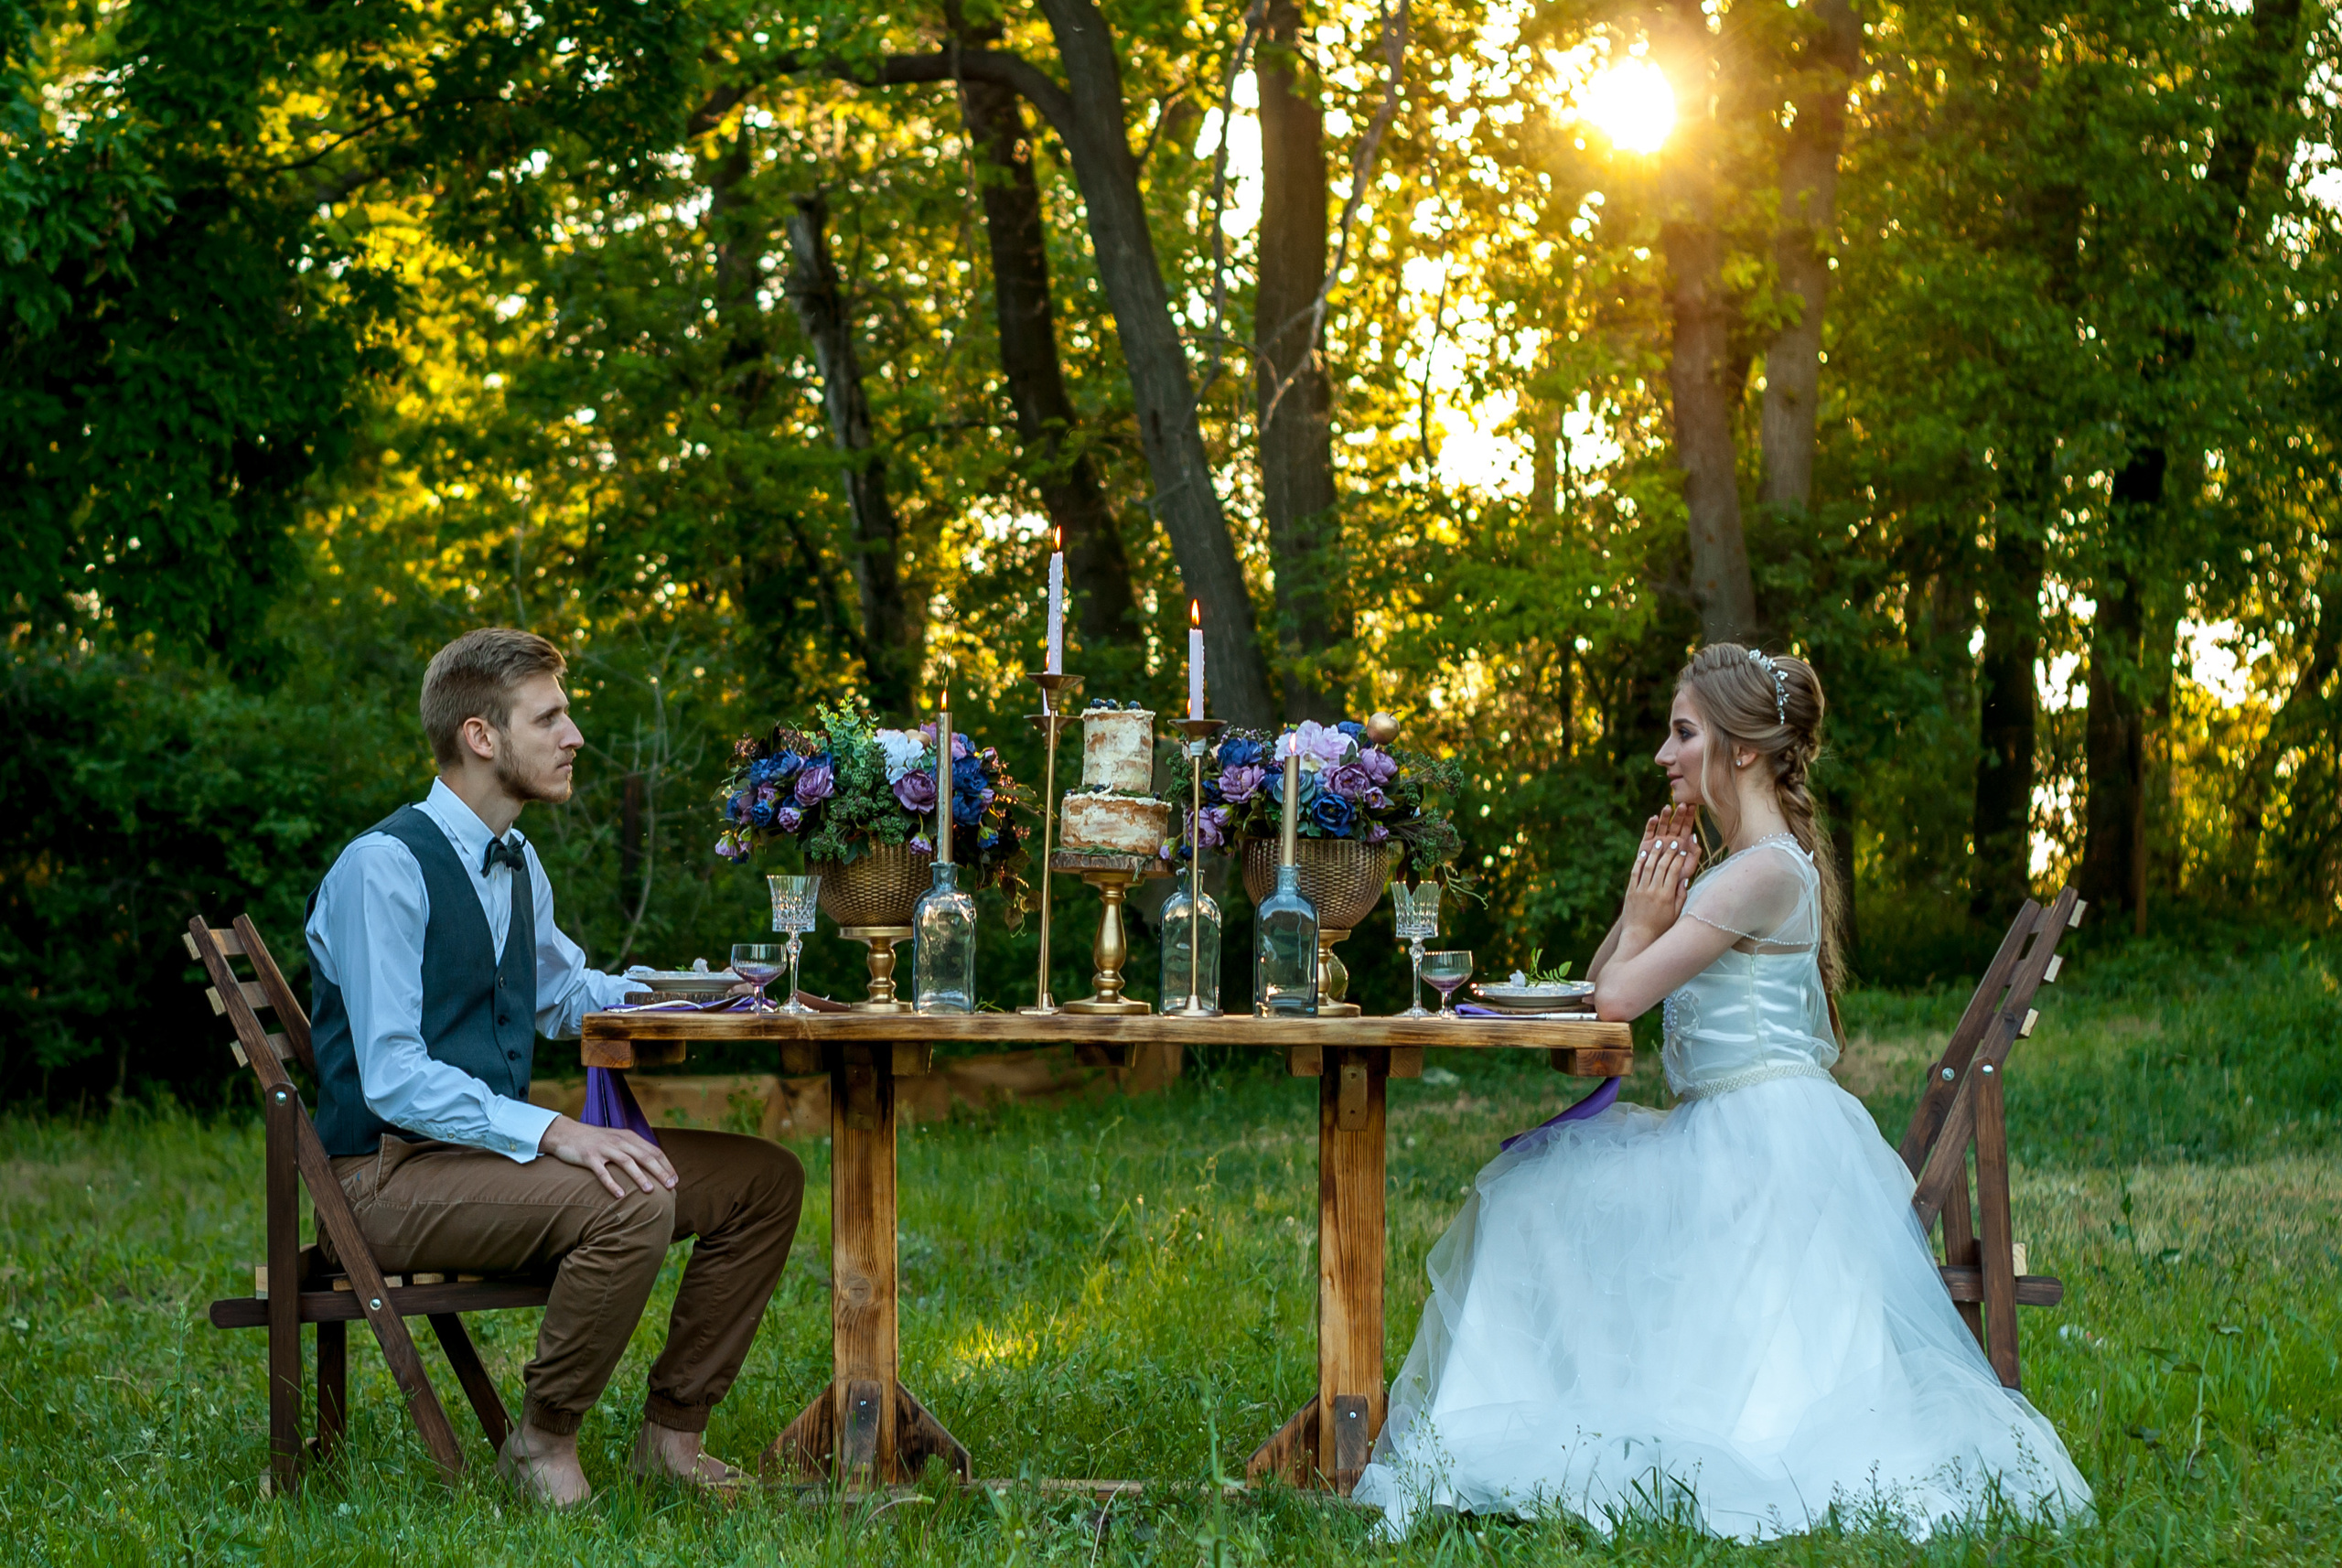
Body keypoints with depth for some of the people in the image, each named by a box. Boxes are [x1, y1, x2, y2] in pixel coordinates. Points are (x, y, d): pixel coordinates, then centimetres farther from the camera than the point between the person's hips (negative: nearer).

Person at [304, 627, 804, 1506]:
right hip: (393, 1174, -9)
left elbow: (565, 996, 31)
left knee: (766, 1181, -2)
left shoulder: (517, 862, 13)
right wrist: (554, 1132, -30)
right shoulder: (384, 866, -15)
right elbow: (393, 1078, -22)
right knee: (634, 1204, -33)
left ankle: (671, 1433, 4)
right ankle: (542, 1442, -13)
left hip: (495, 1149, 9)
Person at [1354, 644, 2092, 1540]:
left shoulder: (1767, 871, -16)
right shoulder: (1741, 864, 17)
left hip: (1766, 1138, -10)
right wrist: (1644, 900, 5)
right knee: (1533, 1189, 5)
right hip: (1726, 1133, 10)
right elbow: (1602, 982, 19)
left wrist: (1646, 920, 0)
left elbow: (1620, 998, -19)